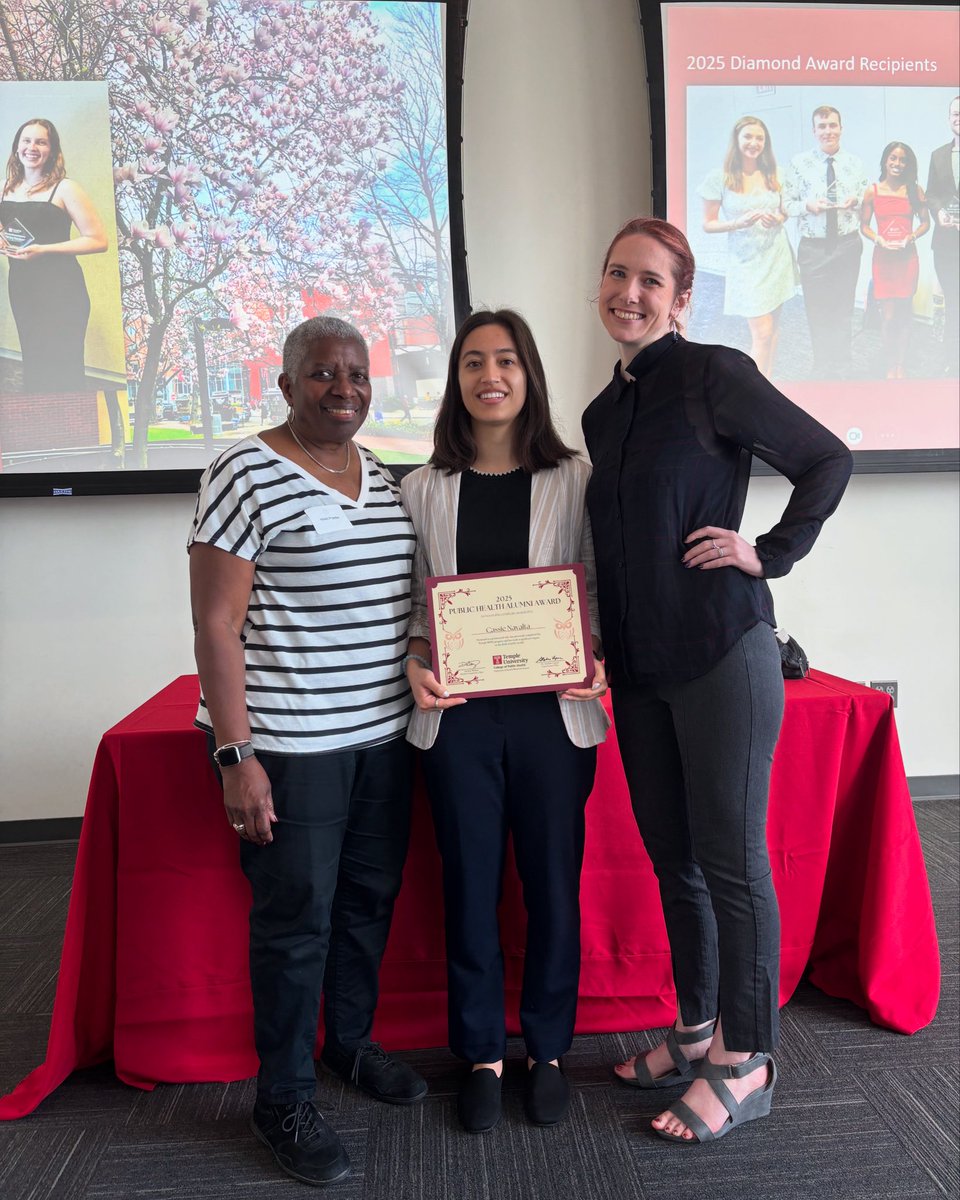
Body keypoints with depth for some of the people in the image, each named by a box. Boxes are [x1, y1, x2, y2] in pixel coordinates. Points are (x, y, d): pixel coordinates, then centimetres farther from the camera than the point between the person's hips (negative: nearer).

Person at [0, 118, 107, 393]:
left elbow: (98, 240, -14)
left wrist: (43, 250, -19)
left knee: (63, 372, -4)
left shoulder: (64, 188, -7)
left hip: (60, 289, -6)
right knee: (32, 365, 13)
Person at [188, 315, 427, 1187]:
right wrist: (234, 754, -16)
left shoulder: (384, 480, 11)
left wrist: (423, 685, 12)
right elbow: (216, 623, -13)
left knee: (370, 895, 17)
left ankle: (351, 1042, 40)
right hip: (290, 739, -6)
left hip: (383, 729, 7)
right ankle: (284, 1099, 25)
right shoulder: (246, 475, -10)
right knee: (297, 917, 4)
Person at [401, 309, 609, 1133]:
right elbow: (410, 602, 7)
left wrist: (596, 660, -12)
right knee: (470, 889, 11)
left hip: (553, 712, 0)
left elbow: (600, 590, 4)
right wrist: (415, 666, -10)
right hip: (457, 717, 1)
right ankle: (482, 1056, 32)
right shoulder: (425, 488, 4)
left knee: (553, 886, 11)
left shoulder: (575, 479, 2)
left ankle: (548, 1051, 33)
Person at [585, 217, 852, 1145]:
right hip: (637, 664, 7)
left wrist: (770, 553, -10)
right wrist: (598, 633, 12)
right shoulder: (603, 413, 14)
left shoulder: (714, 376, -6)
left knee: (731, 858, 2)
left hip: (721, 650, -7)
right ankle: (696, 1030, 34)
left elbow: (827, 460, -3)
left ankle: (744, 1064, 20)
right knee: (671, 855, 15)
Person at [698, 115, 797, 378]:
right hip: (746, 261, -5)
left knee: (772, 328, 9)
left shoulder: (772, 174, 5)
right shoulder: (719, 178, -8)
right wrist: (738, 223, -21)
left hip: (777, 255, 5)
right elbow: (708, 224, -5)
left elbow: (784, 211, 16)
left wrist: (778, 219, -8)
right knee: (762, 333, -11)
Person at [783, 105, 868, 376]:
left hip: (847, 245, 2)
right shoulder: (800, 163, -1)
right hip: (813, 248, -2)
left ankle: (842, 368, 24)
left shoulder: (855, 163, 6)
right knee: (817, 311, 4)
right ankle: (822, 367, 22)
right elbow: (786, 204, 0)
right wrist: (807, 205, -19)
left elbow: (867, 202, 12)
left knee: (843, 310, 10)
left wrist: (855, 201, -11)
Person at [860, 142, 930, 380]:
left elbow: (925, 222, 7)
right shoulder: (873, 191, 1)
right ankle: (891, 366, 12)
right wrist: (879, 239, -12)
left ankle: (901, 365, 17)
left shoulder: (914, 191, 3)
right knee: (888, 316, -3)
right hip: (883, 256, -1)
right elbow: (864, 226, 5)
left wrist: (911, 237, -10)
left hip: (907, 256, 1)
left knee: (904, 313, 5)